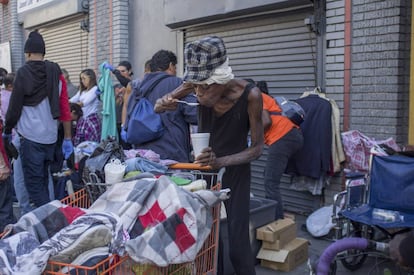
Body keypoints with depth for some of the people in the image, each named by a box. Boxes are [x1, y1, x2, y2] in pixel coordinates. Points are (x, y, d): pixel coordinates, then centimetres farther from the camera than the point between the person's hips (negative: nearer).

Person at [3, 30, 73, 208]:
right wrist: (68, 139, 8)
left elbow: (14, 107, -5)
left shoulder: (23, 73, -7)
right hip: (50, 137, 5)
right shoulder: (57, 73, 5)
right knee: (43, 181, 19)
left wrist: (7, 131, 10)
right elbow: (65, 108, 4)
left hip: (30, 137, -5)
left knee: (34, 183, 2)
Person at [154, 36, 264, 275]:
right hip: (203, 166, 3)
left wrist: (221, 161, -34)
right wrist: (164, 104, -29)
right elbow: (158, 107, -4)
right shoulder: (198, 83, -18)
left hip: (234, 170, -3)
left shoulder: (250, 96, -26)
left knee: (238, 243, -6)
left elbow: (257, 147, -18)